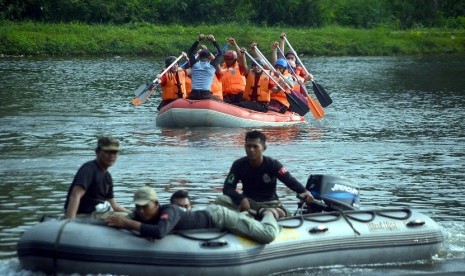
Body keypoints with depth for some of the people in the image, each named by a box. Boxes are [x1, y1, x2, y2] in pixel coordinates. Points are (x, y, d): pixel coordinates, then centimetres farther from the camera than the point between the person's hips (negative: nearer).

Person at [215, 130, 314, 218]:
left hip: (269, 203, -1)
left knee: (281, 214, -34)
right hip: (247, 201, 1)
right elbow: (227, 188, -11)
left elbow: (290, 180, -25)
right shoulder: (239, 165, -6)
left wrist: (304, 192, -47)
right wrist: (241, 199, -32)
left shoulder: (273, 164, -11)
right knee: (221, 200, -25)